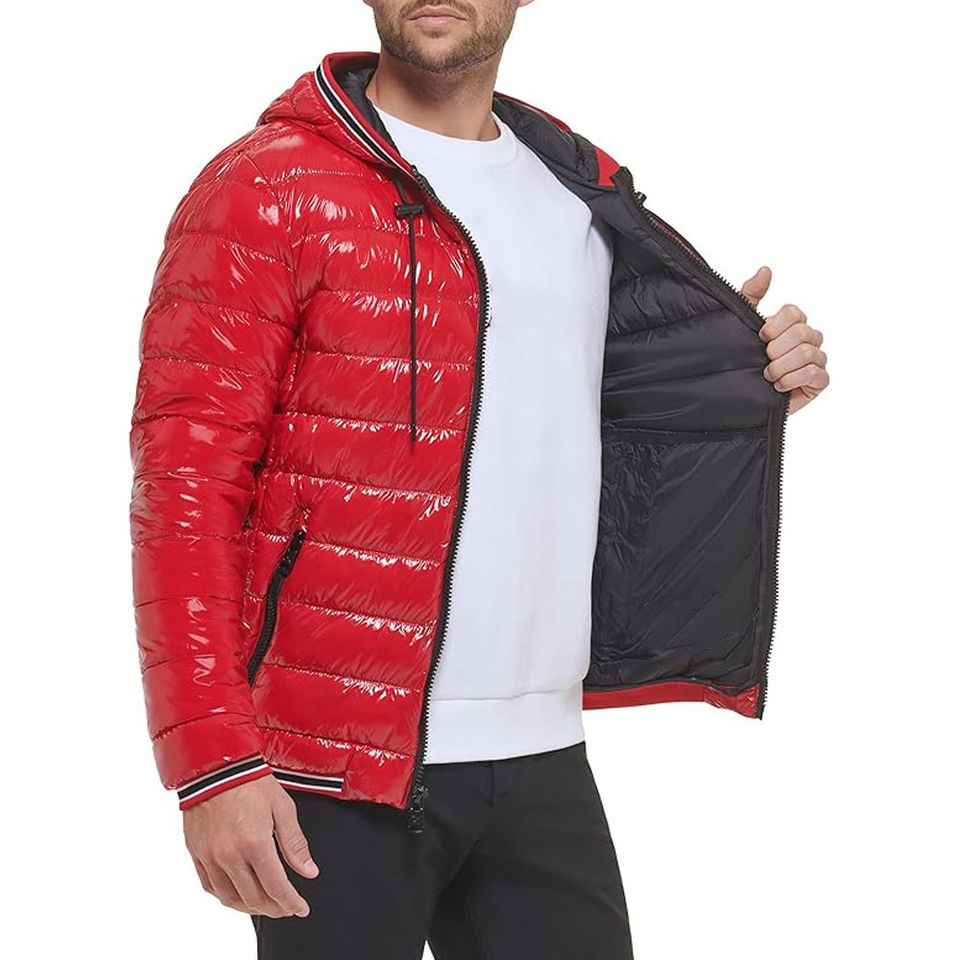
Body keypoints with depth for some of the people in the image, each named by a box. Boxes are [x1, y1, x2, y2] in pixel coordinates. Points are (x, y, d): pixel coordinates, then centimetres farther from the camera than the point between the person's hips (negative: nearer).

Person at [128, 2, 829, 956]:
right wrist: (213, 761, -18)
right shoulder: (268, 188, -6)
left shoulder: (585, 192, 12)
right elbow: (186, 479, -10)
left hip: (542, 753, 6)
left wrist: (748, 379, 6)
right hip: (339, 768, -5)